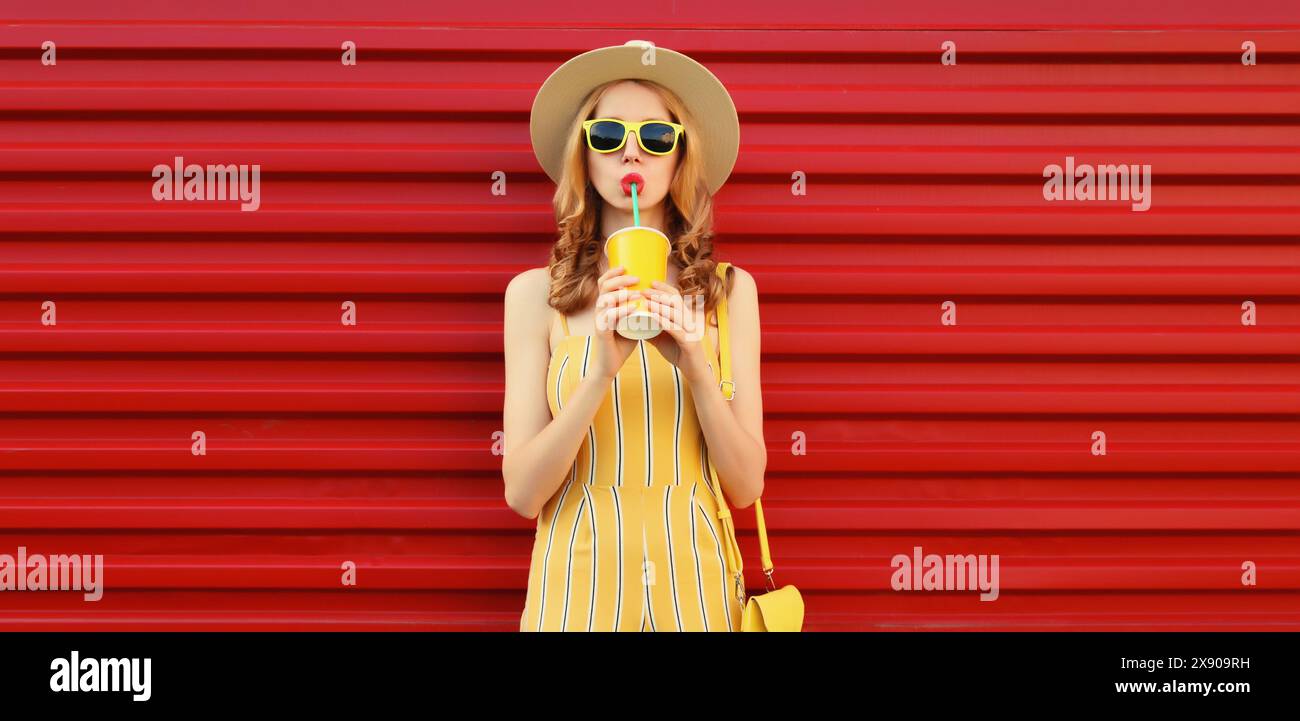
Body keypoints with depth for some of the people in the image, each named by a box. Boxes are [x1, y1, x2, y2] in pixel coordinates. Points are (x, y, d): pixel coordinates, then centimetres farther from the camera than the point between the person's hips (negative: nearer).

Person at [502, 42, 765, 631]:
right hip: (578, 580, -1)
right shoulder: (536, 293, -3)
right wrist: (601, 371, -20)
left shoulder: (729, 291, 0)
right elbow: (522, 493, -7)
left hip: (692, 578, 1)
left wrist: (695, 367, -17)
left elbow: (745, 486, -2)